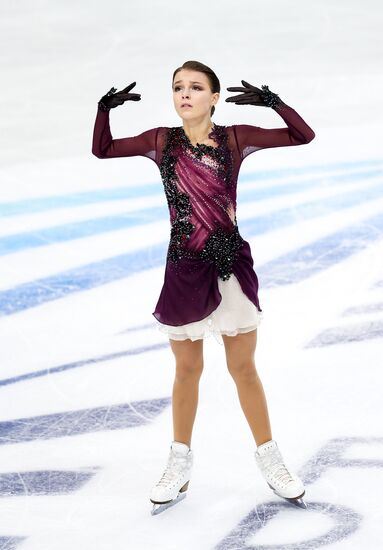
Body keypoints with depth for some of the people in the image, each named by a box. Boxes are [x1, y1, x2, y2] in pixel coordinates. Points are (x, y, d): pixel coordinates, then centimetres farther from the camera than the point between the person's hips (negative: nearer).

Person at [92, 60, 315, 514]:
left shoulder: (235, 139, -5)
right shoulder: (162, 141, -1)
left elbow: (304, 136, -6)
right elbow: (102, 150, 6)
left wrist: (271, 101, -20)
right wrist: (105, 109, -10)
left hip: (232, 265, -1)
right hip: (184, 269, 1)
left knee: (243, 368, 8)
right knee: (187, 370, 12)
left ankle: (269, 460, 23)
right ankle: (180, 465, 27)